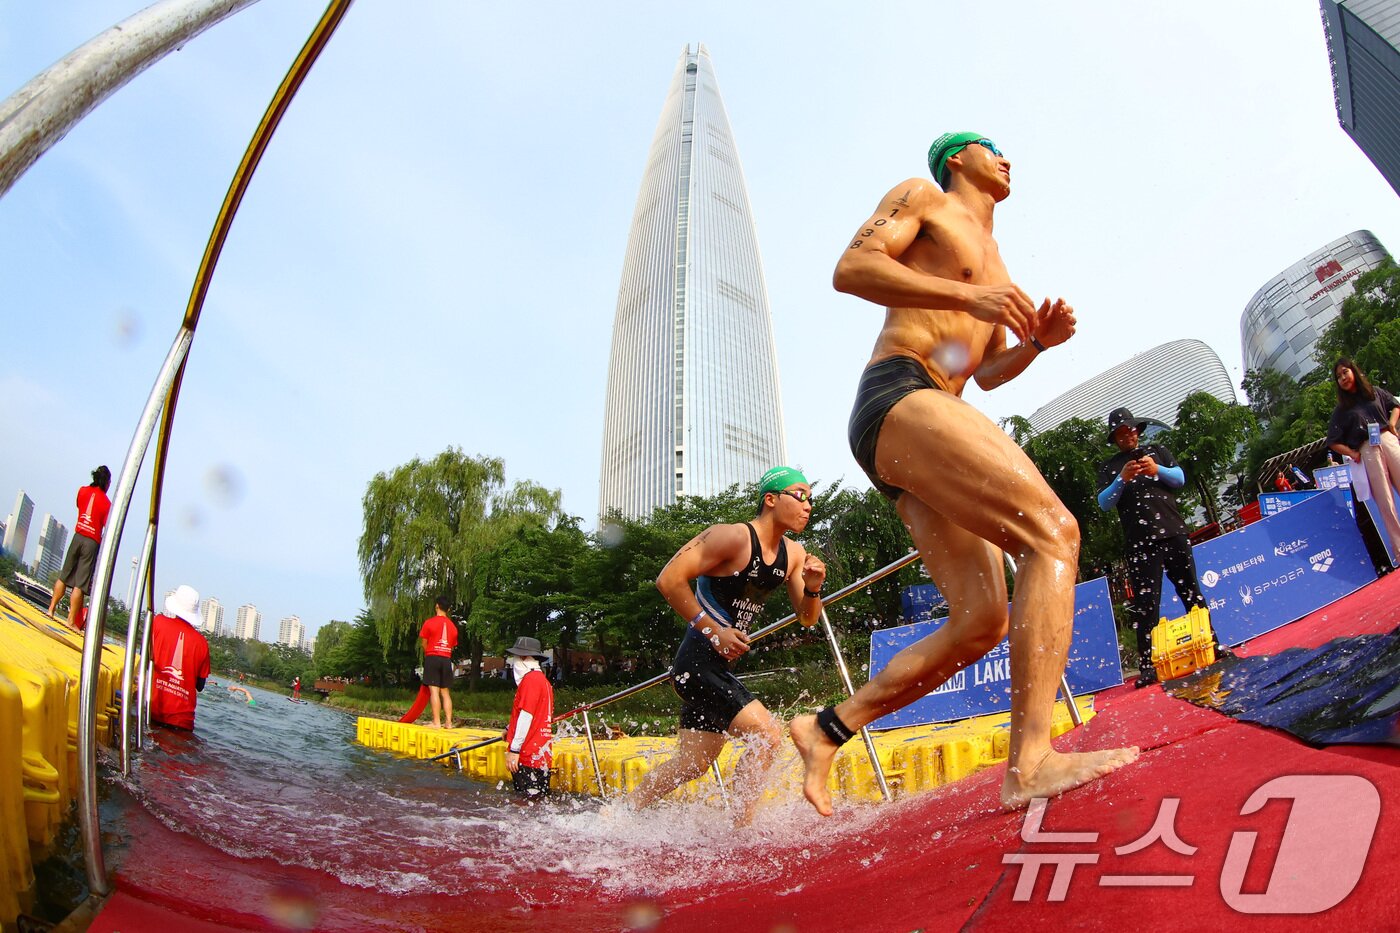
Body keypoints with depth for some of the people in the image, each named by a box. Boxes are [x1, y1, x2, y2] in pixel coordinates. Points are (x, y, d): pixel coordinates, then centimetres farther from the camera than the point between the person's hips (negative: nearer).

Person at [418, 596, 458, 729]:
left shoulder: (429, 622, -3)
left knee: (434, 690, -6)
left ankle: (436, 722, -11)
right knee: (445, 692, 8)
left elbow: (424, 644, 3)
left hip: (432, 658, -4)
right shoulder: (452, 625, 9)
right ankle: (448, 722, 6)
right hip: (446, 659, 4)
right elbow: (452, 646, 10)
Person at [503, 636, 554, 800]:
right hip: (539, 754, 10)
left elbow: (526, 716, -19)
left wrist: (514, 750, -19)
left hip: (529, 755, -10)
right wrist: (510, 728, 37)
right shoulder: (542, 679, 18)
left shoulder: (530, 679, -12)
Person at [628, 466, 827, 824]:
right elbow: (669, 579, -21)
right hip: (698, 662, -9)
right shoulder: (732, 537, -17)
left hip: (719, 667, 9)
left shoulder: (793, 554, 7)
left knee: (692, 762, 16)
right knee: (766, 735, -14)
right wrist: (713, 630, -21)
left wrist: (813, 589, -11)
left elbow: (807, 618, 11)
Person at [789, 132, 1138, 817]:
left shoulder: (995, 265, 36)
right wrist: (966, 295, -14)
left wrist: (1037, 341, 14)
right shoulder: (922, 196, 14)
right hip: (898, 394, -9)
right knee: (1053, 531, -24)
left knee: (982, 623, -2)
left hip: (928, 421, 9)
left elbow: (987, 373, 35)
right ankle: (1031, 761, -30)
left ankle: (827, 730, 6)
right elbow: (850, 268, -4)